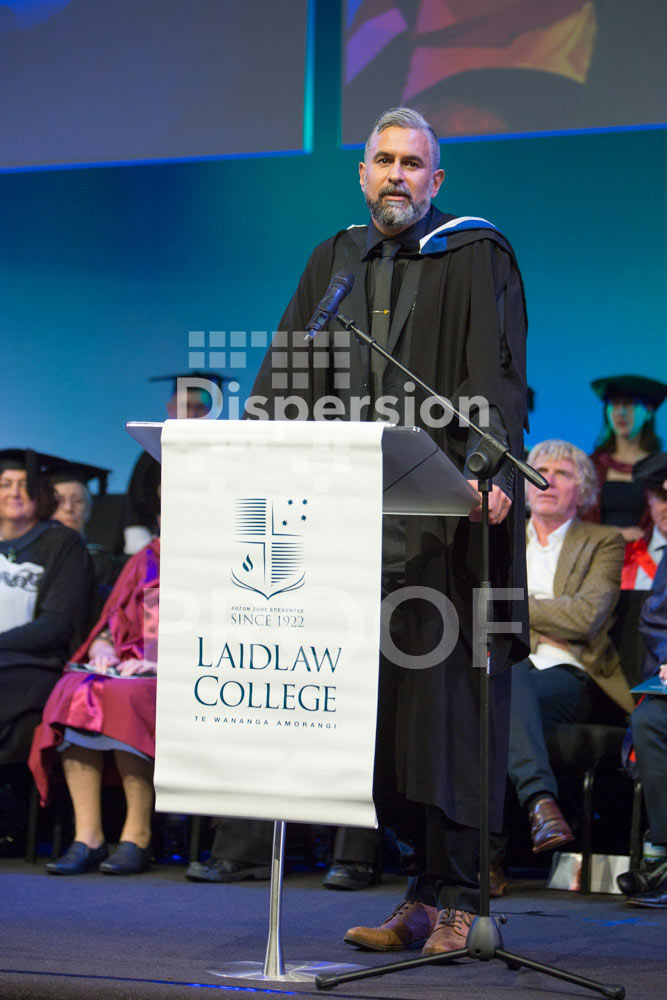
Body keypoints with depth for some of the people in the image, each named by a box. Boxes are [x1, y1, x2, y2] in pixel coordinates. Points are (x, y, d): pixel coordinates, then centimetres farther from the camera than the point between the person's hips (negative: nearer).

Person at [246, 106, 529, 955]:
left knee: (446, 698, -7)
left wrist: (490, 470, -23)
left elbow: (497, 374, -8)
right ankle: (427, 891, 9)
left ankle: (454, 898, -3)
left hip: (448, 513, -5)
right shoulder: (334, 263, 18)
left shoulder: (476, 257, 3)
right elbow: (288, 372, 13)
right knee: (379, 709, 3)